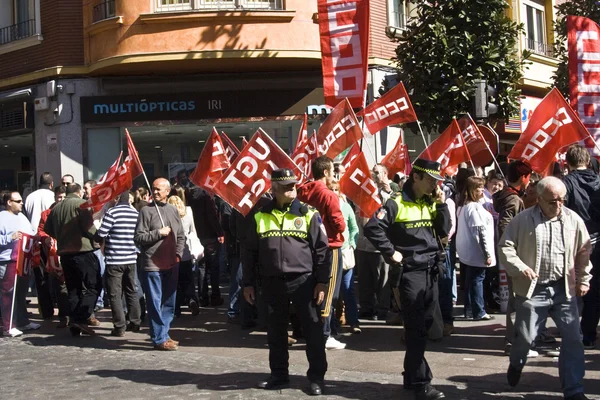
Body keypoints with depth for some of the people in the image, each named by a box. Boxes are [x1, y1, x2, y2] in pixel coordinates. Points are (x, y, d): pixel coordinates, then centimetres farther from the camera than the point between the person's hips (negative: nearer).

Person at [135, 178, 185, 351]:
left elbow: (181, 236, 17)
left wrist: (178, 254, 4)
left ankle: (164, 334, 24)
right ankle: (159, 339, 4)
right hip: (153, 265, -5)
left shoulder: (173, 210, 10)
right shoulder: (147, 211, -5)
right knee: (155, 303, -2)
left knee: (169, 303, 12)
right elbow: (138, 237, -8)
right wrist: (158, 233, -13)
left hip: (171, 264, 6)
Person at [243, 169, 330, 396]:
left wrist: (322, 282, -6)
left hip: (303, 281, -2)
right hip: (273, 283, 2)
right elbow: (250, 252, 10)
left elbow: (322, 250, -1)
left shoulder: (308, 215, -1)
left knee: (312, 330, 2)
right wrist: (248, 283, 8)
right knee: (276, 332, 12)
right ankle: (279, 375, 25)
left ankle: (316, 377, 13)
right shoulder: (260, 217, 5)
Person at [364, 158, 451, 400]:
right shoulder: (397, 204, -10)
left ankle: (411, 377, 24)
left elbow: (444, 232, 7)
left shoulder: (431, 204, 11)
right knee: (415, 330, -4)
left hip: (431, 271, 7)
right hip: (410, 272, -7)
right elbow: (372, 228, -17)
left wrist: (441, 204, -2)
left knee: (424, 327, 12)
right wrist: (391, 253, -16)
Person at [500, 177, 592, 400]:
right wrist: (520, 267, -17)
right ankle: (516, 365, 40)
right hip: (532, 289, -2)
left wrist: (583, 279, 9)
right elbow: (505, 247, -3)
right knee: (525, 336, 6)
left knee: (573, 339, 0)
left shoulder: (574, 220, 3)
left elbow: (584, 252, 12)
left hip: (564, 290, 2)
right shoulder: (523, 220, -5)